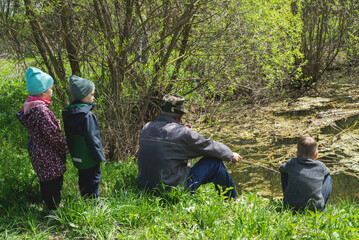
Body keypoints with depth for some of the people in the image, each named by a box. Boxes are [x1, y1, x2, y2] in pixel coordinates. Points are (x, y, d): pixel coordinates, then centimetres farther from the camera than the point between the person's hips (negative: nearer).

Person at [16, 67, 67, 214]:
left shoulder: (30, 107, 6)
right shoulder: (41, 109, -25)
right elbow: (51, 134, -24)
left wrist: (55, 125, 5)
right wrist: (64, 145, -9)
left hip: (38, 153, 10)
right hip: (48, 156, -10)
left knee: (46, 183, 22)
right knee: (54, 184, 1)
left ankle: (50, 207, 37)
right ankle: (54, 211, 10)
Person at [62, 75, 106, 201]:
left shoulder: (69, 113, 2)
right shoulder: (88, 115, -24)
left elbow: (69, 135, 11)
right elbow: (92, 138, -22)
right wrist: (99, 156, -14)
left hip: (77, 157, 8)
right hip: (89, 157, -8)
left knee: (83, 178, 20)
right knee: (93, 178, 5)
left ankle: (85, 200, 31)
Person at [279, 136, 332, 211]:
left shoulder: (291, 163, 5)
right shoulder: (321, 166, 8)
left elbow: (281, 168, 29)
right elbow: (327, 172, 33)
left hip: (292, 206, 1)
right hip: (315, 208, -1)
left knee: (284, 172, 23)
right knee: (328, 178, 23)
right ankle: (322, 209, 21)